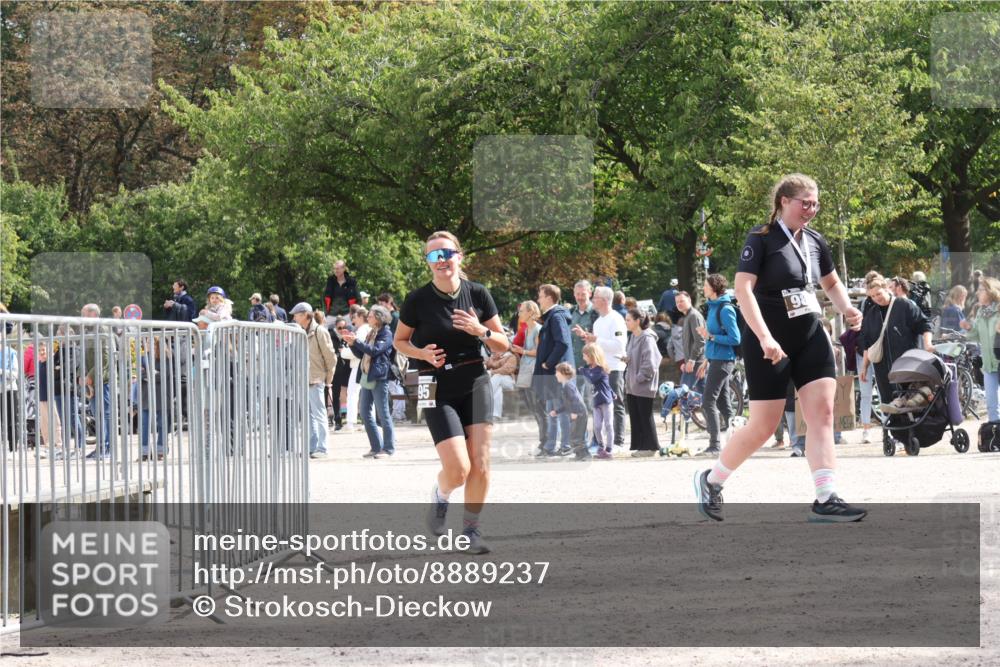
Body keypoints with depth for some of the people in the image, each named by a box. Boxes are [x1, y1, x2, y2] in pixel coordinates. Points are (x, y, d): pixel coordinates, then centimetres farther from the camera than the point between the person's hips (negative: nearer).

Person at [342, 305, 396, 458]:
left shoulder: (386, 334, -6)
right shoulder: (371, 333, 18)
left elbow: (374, 350, -19)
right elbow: (361, 354, 19)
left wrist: (357, 341, -17)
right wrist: (352, 343, 5)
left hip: (379, 378, -9)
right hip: (367, 377, 9)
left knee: (383, 414, -5)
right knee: (365, 414, 8)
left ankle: (389, 447, -1)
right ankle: (376, 447, 13)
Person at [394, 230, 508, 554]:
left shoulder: (478, 294, 0)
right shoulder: (418, 300, -6)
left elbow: (503, 345, 6)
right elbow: (400, 341, 7)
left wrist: (481, 331, -14)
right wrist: (422, 353, -13)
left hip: (475, 385, 3)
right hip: (438, 390, -3)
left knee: (480, 465, -4)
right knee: (458, 468, -12)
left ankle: (471, 529, 13)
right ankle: (440, 495, 22)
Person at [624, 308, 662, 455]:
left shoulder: (646, 338, -15)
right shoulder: (633, 337, 12)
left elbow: (649, 362, -20)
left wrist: (640, 377, -18)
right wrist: (626, 358, 6)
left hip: (644, 385, -9)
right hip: (632, 385, 9)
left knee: (645, 416, -1)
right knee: (634, 416, 10)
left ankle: (650, 446, 7)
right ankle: (639, 445, 17)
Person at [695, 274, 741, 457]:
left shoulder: (725, 309, -16)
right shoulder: (714, 306, 13)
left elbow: (734, 339, -20)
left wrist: (710, 336, -18)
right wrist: (707, 360, 23)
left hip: (723, 360, -10)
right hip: (714, 359, 10)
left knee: (708, 401, -10)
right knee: (722, 401, 12)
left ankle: (715, 445, -9)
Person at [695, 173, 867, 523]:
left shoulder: (815, 241, 9)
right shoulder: (762, 238, -11)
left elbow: (832, 283, 25)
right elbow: (743, 288, -19)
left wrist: (846, 309, 3)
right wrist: (764, 337, -29)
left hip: (811, 338, 6)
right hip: (769, 345, -6)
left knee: (822, 413, -8)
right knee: (763, 427, -2)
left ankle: (826, 500, -12)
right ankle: (710, 480, 20)